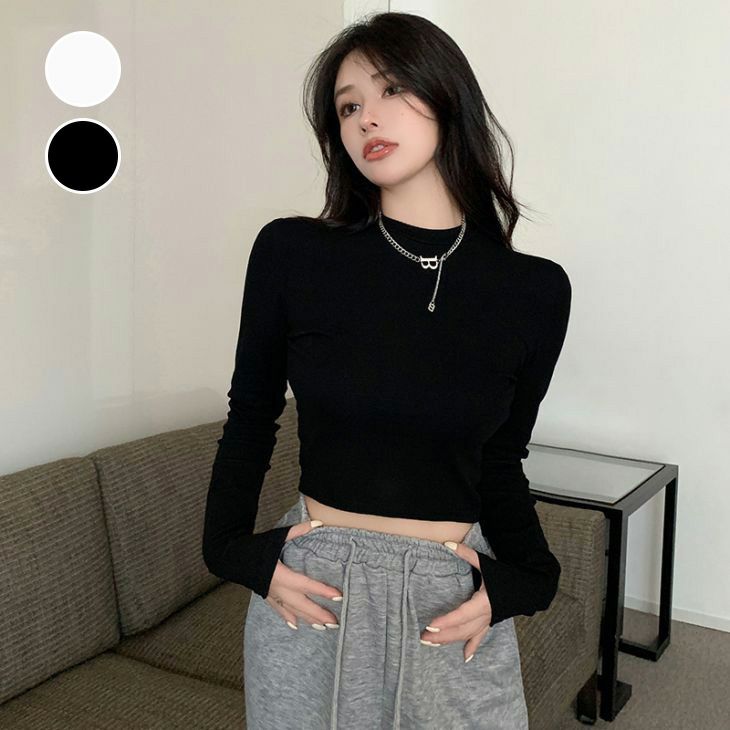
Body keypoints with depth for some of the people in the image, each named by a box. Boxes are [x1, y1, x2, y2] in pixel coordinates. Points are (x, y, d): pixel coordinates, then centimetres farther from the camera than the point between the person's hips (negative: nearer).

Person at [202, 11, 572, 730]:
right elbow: (250, 419, 4)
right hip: (306, 591, 0)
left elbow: (500, 461, 6)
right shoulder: (290, 253, -8)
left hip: (455, 600, 1)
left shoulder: (535, 291, -5)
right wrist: (236, 551, -4)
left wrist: (520, 579, -6)